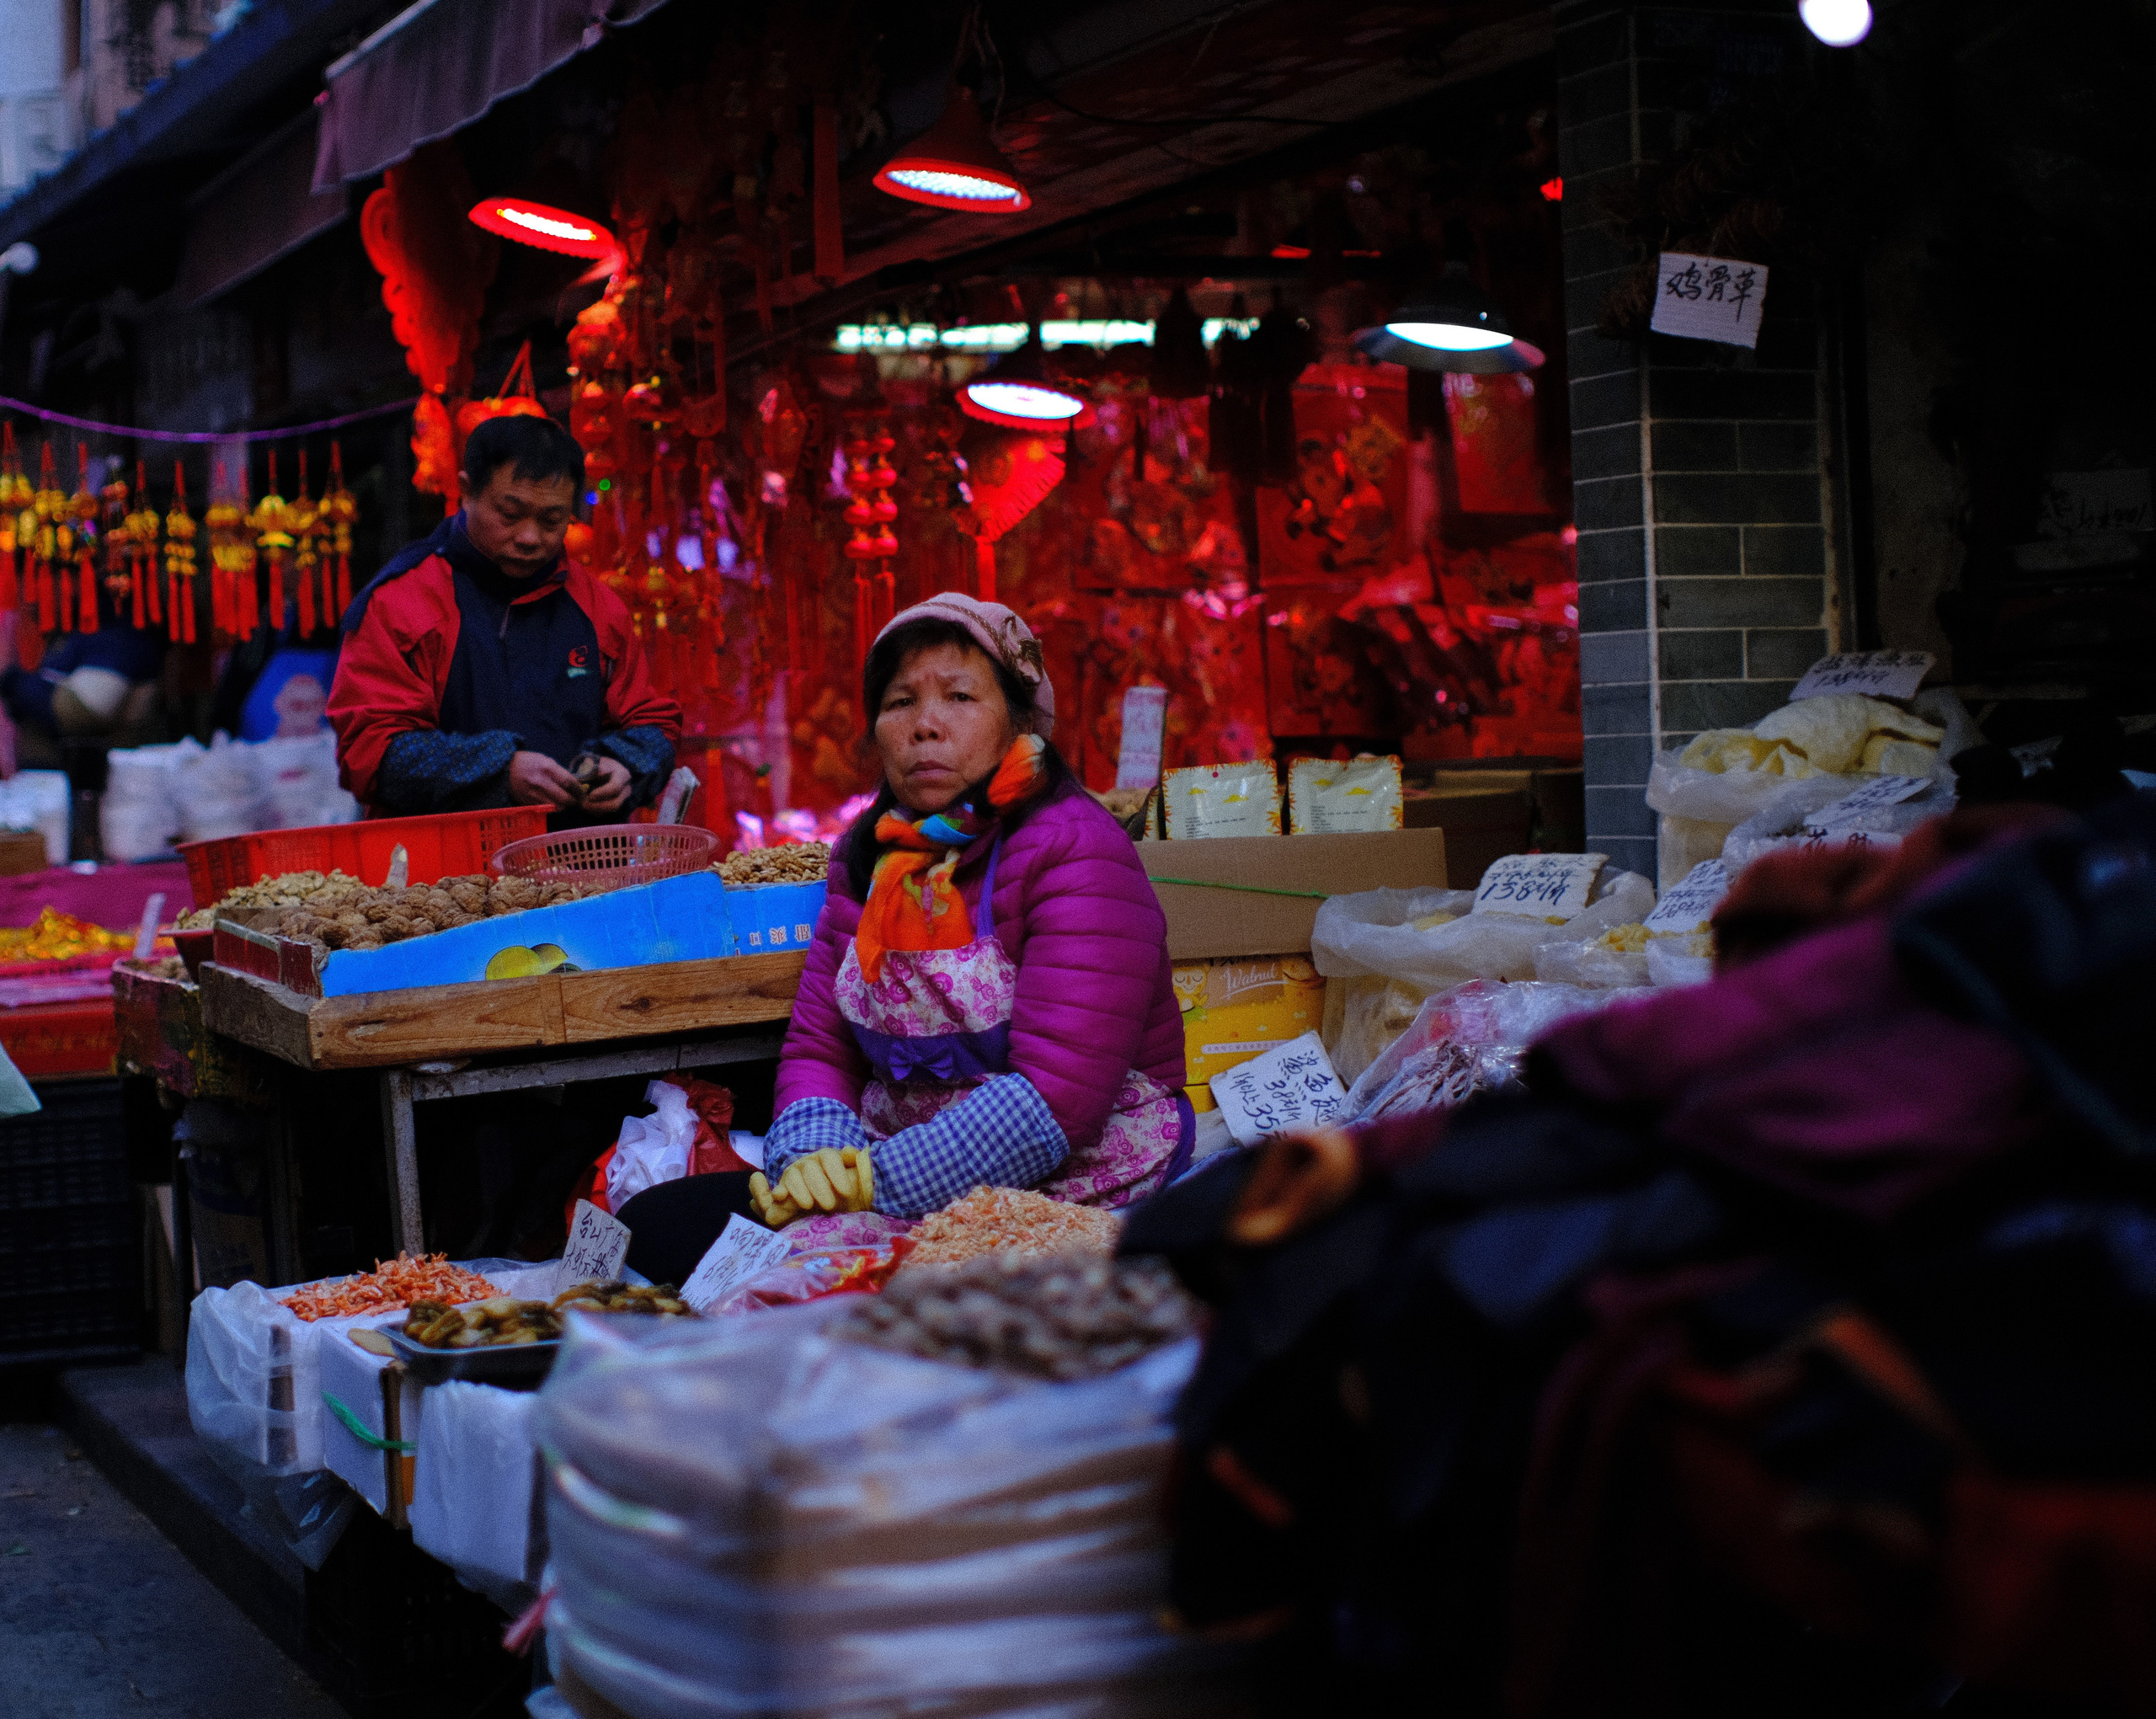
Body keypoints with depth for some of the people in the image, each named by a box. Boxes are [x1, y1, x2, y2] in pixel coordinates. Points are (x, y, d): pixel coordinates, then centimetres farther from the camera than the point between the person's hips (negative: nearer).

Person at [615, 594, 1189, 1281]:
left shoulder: (1073, 852, -12)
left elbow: (1056, 1095, -21)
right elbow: (818, 1045, 9)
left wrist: (876, 1179, -24)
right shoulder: (869, 851, 11)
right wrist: (814, 1158, -14)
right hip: (891, 1171, 7)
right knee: (653, 1224, -9)